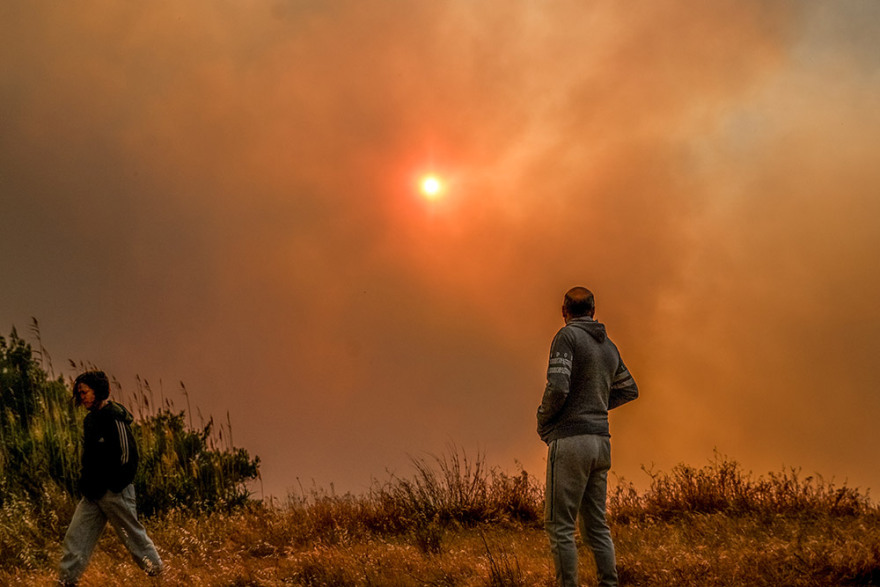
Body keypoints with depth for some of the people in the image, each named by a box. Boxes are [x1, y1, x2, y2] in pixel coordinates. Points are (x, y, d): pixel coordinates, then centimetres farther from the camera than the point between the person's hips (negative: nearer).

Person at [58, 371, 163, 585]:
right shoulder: (91, 418, 14)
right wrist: (86, 480, 15)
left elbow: (127, 453, -17)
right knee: (76, 535, 3)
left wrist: (115, 485, -17)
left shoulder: (114, 416, -15)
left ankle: (157, 570, 18)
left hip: (115, 491, -9)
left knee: (132, 533, 3)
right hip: (94, 491, 9)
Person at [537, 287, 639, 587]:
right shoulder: (609, 347, 15)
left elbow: (557, 387, -19)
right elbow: (629, 390, 30)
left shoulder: (567, 336, -8)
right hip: (600, 441, 7)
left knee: (559, 525, -4)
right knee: (595, 525, 11)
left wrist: (542, 421, -2)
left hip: (570, 441, -7)